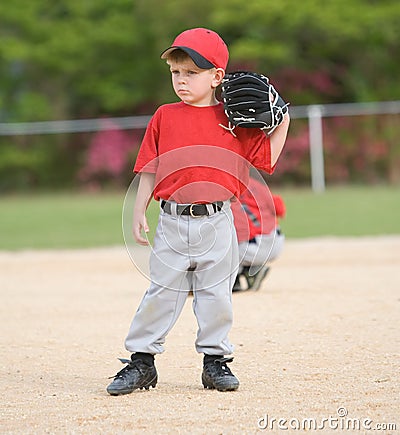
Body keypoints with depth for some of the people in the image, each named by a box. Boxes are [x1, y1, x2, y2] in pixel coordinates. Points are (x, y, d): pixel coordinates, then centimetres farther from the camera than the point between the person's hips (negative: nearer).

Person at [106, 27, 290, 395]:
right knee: (161, 292, 2)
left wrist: (282, 123, -4)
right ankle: (141, 360, 9)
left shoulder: (233, 120, 3)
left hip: (217, 224, 0)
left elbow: (267, 158, 5)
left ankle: (216, 360, 17)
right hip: (172, 223, 1)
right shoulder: (164, 117, 6)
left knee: (216, 293, 6)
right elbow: (149, 170, 8)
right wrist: (139, 211, 3)